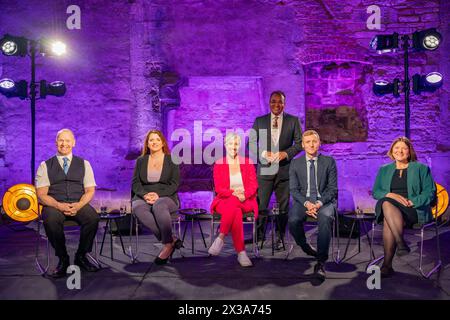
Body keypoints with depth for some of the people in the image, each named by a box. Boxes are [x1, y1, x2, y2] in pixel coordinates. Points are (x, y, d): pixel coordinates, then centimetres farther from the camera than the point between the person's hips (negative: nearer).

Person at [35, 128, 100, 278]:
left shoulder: (84, 164, 14)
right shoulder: (45, 166, 10)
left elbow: (90, 190, 7)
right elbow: (41, 194, 2)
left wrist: (78, 205, -13)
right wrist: (59, 206, -17)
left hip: (78, 205, 1)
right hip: (54, 205, -1)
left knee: (93, 217, -31)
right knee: (51, 220, -36)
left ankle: (81, 256, -8)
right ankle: (63, 259, -13)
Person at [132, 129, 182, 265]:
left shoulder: (171, 160, 9)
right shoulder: (141, 161, 17)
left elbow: (174, 184, 0)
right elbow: (135, 183, 9)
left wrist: (158, 195, -17)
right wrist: (145, 195, -13)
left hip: (167, 197, -2)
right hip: (143, 197, 3)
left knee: (159, 206, -39)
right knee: (138, 208, -34)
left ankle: (168, 244, -27)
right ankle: (172, 240, -33)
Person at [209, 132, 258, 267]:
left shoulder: (247, 162, 11)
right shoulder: (219, 164, 8)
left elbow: (253, 185, 4)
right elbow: (218, 189, 0)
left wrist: (243, 195, -18)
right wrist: (234, 193, -20)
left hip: (245, 201, 0)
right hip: (225, 201, 0)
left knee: (233, 205, -37)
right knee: (236, 212, -36)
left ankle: (220, 238, -29)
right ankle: (241, 252, -35)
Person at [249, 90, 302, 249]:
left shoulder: (293, 121, 6)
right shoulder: (259, 121, 8)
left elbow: (299, 142, 4)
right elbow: (251, 143, 5)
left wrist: (286, 153, -12)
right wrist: (264, 153, -12)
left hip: (285, 169, 0)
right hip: (265, 169, 0)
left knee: (283, 206, 7)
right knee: (260, 204, 0)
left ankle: (280, 238, 20)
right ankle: (258, 235, 15)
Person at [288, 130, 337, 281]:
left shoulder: (329, 161, 6)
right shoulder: (295, 163, 9)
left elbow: (332, 188, 1)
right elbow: (294, 189, 4)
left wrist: (319, 203, -17)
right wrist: (306, 203, -15)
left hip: (324, 201, -1)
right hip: (303, 200, 1)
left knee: (326, 218, -35)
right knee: (293, 220, -30)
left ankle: (321, 262, -29)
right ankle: (306, 247, 1)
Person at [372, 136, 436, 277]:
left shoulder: (421, 168, 13)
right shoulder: (384, 170, 21)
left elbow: (430, 192, 4)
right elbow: (375, 192, 14)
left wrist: (412, 202, -12)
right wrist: (390, 195, -8)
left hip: (414, 210, -3)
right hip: (388, 206, 3)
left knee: (388, 220, -33)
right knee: (387, 203, -36)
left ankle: (387, 264, -30)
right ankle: (401, 243, -36)